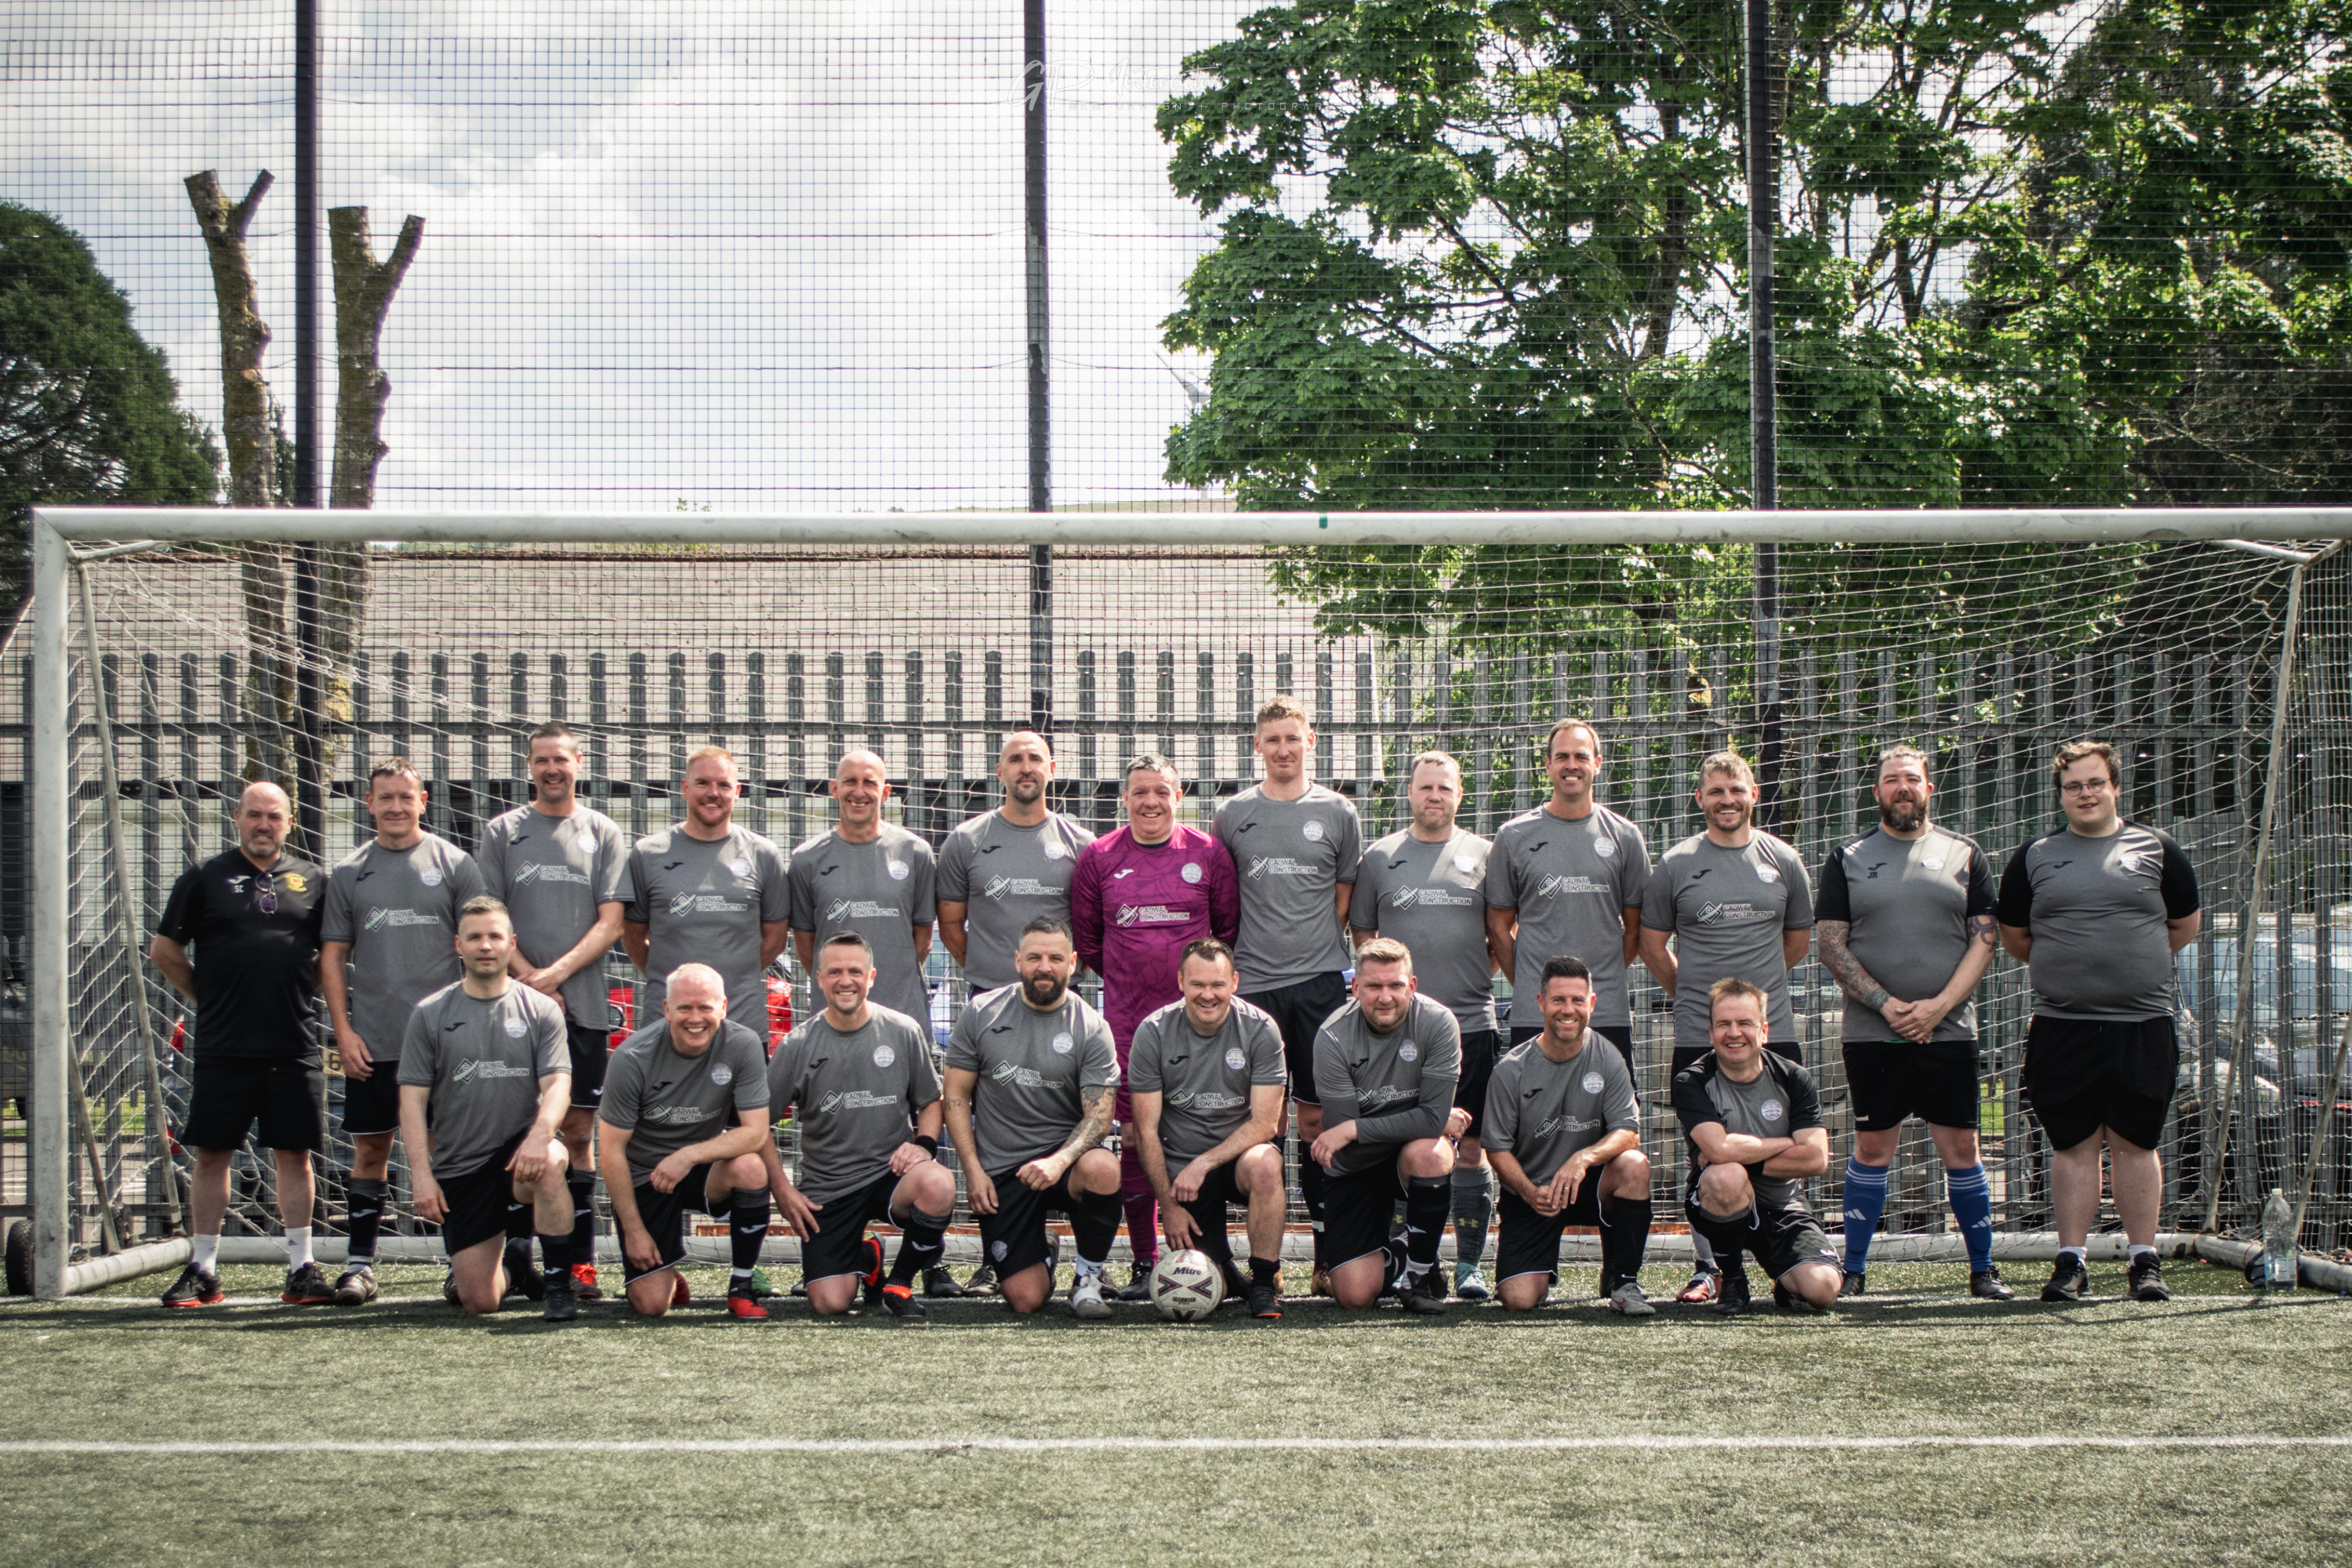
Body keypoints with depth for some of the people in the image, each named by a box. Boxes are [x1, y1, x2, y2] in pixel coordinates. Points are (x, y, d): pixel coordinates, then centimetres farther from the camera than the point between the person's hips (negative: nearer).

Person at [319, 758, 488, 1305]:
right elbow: (333, 957, 9)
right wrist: (343, 1030, 0)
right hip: (371, 1042, 2)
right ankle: (360, 1265, 9)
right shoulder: (348, 872, 9)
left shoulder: (453, 863, 4)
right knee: (370, 1149, 4)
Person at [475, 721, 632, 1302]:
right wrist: (531, 980, -9)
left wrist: (556, 973, -11)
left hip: (584, 1004, 0)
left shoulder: (604, 834, 9)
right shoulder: (502, 833, 9)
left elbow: (611, 922, 2)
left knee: (578, 1132, 0)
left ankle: (580, 1260, 2)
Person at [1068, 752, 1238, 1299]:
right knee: (1134, 1137, -1)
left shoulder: (1208, 854, 4)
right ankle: (1144, 1264, 4)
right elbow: (1085, 936, 14)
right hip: (1125, 1017, 1)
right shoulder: (1099, 858, 6)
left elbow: (1227, 926, 12)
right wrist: (1124, 978, 12)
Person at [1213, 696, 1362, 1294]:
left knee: (1318, 1120, -2)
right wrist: (1231, 958, 5)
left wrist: (1319, 949, 3)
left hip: (1318, 981, -1)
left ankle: (1330, 1254, 1)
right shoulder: (1233, 815, 9)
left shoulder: (1337, 812, 7)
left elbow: (1345, 901, 12)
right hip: (1251, 984, 1)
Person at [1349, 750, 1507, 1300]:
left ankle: (1469, 1265, 6)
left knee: (1471, 1147, 0)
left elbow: (1501, 934, 14)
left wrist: (1476, 980, 2)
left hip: (1472, 1022, 0)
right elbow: (1362, 934, 14)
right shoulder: (1379, 857, 9)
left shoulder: (1483, 855, 9)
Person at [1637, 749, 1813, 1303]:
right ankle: (1708, 1268, 7)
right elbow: (1651, 944, 11)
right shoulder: (1675, 864, 3)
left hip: (1773, 1029, 1)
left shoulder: (1782, 861, 8)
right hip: (1697, 1034, -1)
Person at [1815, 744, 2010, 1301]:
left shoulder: (1964, 855, 10)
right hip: (1871, 1032, 0)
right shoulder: (1847, 858, 8)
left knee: (1960, 1149, 0)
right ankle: (1853, 1271, 9)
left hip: (1950, 1031, 0)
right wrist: (1887, 1005, -10)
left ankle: (1983, 1270, 9)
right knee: (1872, 1149, 2)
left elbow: (1984, 941, 4)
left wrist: (1938, 1006, -9)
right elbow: (1831, 945, 2)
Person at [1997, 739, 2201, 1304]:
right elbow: (2013, 934, 18)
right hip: (2060, 1026, 1)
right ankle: (2071, 1261, 8)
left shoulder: (2156, 850, 6)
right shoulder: (2034, 858, 8)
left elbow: (2187, 923, 17)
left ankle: (2144, 1260, 9)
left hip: (2142, 1025, -1)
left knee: (2134, 1144, 3)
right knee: (2072, 1145, 2)